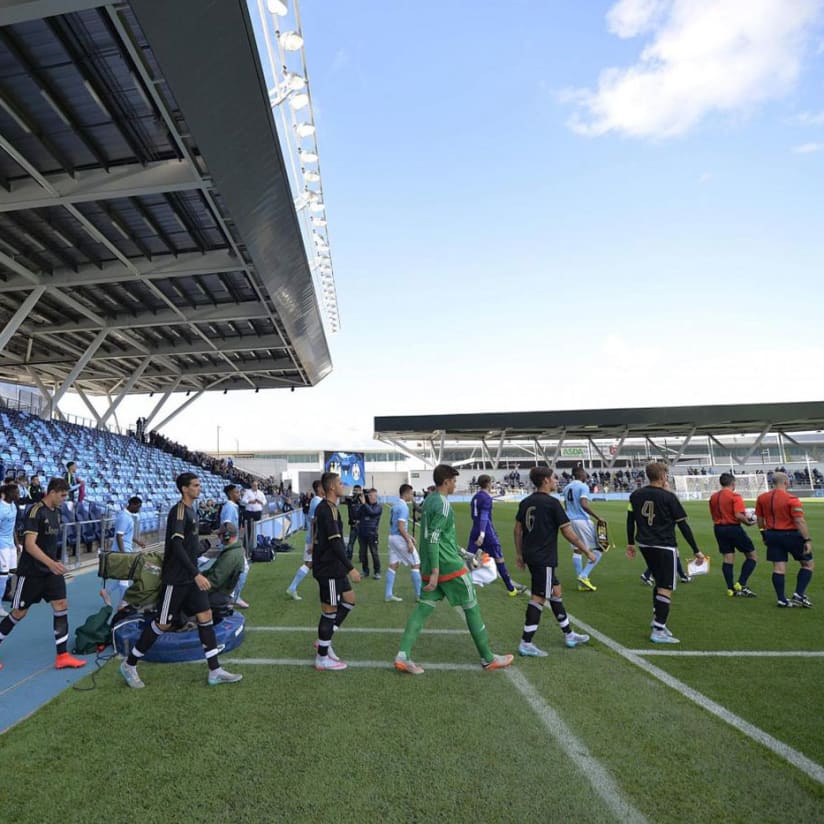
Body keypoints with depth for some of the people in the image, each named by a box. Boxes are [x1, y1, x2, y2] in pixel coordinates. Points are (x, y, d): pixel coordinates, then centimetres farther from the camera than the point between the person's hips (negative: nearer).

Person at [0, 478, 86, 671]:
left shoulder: (56, 512, 6)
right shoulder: (35, 511, -18)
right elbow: (30, 544, -25)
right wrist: (50, 563, -36)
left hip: (51, 570, 7)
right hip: (31, 572, -7)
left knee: (62, 605, -1)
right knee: (19, 613, 5)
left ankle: (62, 656, 4)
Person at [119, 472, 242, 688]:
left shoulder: (190, 510, 10)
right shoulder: (178, 511, -17)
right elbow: (176, 546, -25)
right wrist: (196, 575, -27)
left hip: (191, 577, 8)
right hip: (176, 579, -8)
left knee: (205, 617, 4)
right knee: (163, 624, 4)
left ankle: (215, 672, 7)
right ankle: (129, 665, 24)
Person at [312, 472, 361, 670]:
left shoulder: (324, 507, 11)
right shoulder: (327, 509, -20)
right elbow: (335, 542, -26)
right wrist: (350, 568, -25)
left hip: (333, 567, 10)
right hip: (328, 569, -10)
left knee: (349, 600, 17)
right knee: (330, 610, 0)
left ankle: (324, 641, 23)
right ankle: (322, 658, 14)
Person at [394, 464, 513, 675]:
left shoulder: (428, 500, 12)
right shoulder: (443, 503, -16)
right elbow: (433, 538, -23)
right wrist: (435, 572, -25)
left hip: (431, 567, 8)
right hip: (449, 566, -8)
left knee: (424, 607, 5)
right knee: (471, 608, 5)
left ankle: (403, 655, -5)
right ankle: (488, 659, 16)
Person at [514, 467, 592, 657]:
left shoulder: (525, 502, 7)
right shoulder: (552, 503, -14)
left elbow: (518, 529, 11)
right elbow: (568, 533, -11)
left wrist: (519, 554, 20)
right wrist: (587, 551, -1)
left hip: (530, 555, 8)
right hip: (544, 559, -8)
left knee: (556, 591, 19)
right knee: (538, 598, -2)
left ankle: (569, 635, 31)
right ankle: (526, 643, 3)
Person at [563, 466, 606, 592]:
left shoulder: (567, 487, 13)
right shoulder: (583, 486, -10)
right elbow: (584, 504, -23)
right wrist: (598, 518, -20)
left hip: (570, 520, 8)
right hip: (582, 520, -8)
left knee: (576, 550, 11)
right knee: (598, 549, 3)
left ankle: (582, 584, 14)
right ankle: (584, 576, -6)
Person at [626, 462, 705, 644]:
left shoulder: (636, 495, 3)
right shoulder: (668, 497, -10)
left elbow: (630, 520, 8)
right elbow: (683, 525, -8)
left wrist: (630, 543, 19)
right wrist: (696, 550, -2)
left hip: (645, 545, 6)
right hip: (664, 547, -6)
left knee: (659, 582, 23)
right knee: (666, 588, -1)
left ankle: (657, 619, 27)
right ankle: (658, 631, -2)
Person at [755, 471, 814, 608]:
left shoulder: (761, 498, 3)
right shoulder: (791, 499, -14)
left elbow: (760, 520, 10)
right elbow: (800, 521, -19)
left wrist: (764, 535, 21)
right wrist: (807, 540, -16)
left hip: (772, 535, 5)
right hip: (791, 535, -5)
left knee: (778, 568, 7)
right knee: (808, 564, 13)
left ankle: (782, 600, 9)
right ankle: (799, 594, 6)